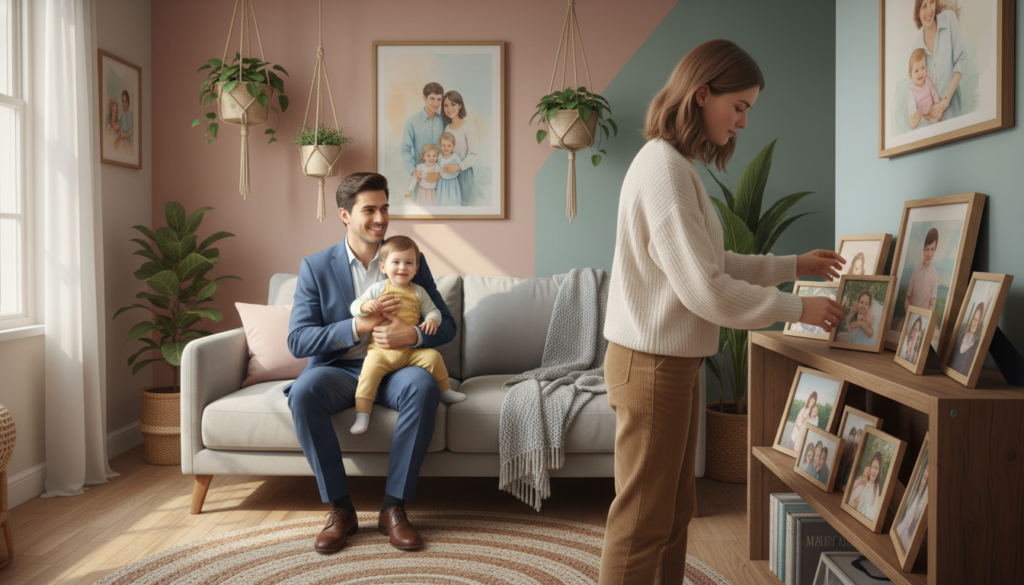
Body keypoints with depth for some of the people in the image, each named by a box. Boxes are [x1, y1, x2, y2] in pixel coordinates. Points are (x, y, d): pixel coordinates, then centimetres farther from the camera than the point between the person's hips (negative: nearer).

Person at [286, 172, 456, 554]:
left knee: (423, 386, -34)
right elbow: (297, 341, -5)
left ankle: (394, 508, -22)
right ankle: (340, 509, -17)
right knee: (303, 392, -33)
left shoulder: (411, 259, 7)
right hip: (339, 369, 0)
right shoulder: (315, 267, 3)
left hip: (395, 368, 1)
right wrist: (360, 325, -17)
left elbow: (446, 325, 6)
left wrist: (412, 334, -17)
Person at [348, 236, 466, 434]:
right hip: (381, 350, -2)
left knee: (433, 356, -16)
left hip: (410, 350, 2)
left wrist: (432, 320, -10)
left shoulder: (418, 292, 8)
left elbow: (432, 310, 14)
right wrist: (365, 306, -22)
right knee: (370, 370, -26)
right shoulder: (377, 289, 2)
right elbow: (354, 307, 2)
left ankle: (445, 392, 10)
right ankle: (361, 416, -20)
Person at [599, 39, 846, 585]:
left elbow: (715, 264, 18)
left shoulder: (678, 166, 13)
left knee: (673, 513, 18)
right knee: (643, 521, 2)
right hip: (651, 364, -10)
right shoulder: (664, 169, -18)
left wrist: (794, 264, 14)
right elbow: (705, 288, -22)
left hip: (674, 362, 10)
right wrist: (797, 308, -11)